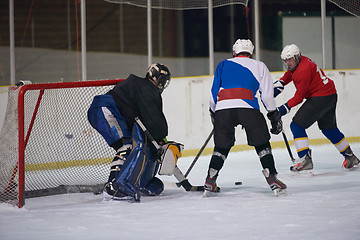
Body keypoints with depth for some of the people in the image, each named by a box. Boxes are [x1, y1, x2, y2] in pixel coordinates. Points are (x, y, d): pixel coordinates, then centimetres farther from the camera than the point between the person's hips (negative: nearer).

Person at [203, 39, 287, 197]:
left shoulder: (223, 65, 26)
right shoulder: (259, 66, 23)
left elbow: (214, 92, 22)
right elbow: (267, 94, 16)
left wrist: (213, 113, 35)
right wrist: (274, 115, 23)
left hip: (223, 107, 2)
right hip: (248, 107, -2)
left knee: (222, 146, 15)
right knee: (262, 144, 9)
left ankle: (209, 184, 9)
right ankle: (272, 180, 1)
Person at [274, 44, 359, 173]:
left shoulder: (303, 70, -22)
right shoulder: (296, 64, 7)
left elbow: (299, 97, -19)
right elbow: (288, 75, 27)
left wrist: (285, 108, -19)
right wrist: (278, 85, 10)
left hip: (321, 98, -11)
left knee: (297, 125, -11)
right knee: (328, 128, 24)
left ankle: (305, 159, -19)